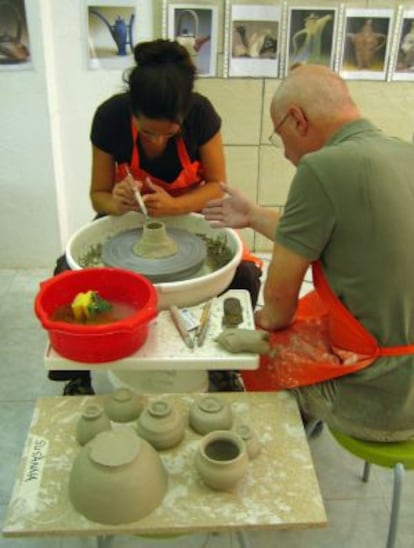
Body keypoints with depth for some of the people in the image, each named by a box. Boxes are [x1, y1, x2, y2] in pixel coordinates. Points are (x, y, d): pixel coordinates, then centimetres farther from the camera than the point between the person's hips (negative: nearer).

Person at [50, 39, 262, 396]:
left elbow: (217, 185, -14)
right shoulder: (110, 116, -23)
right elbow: (99, 194, -12)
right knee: (68, 276, -25)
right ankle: (76, 376, 0)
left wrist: (174, 205, -33)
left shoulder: (201, 113, -24)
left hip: (188, 214, 0)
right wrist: (116, 203, -36)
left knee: (245, 274, -26)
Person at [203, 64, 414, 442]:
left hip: (380, 399, -7)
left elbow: (280, 295, -15)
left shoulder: (324, 167, -23)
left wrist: (268, 319, 7)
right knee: (308, 309, 25)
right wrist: (254, 216, 21)